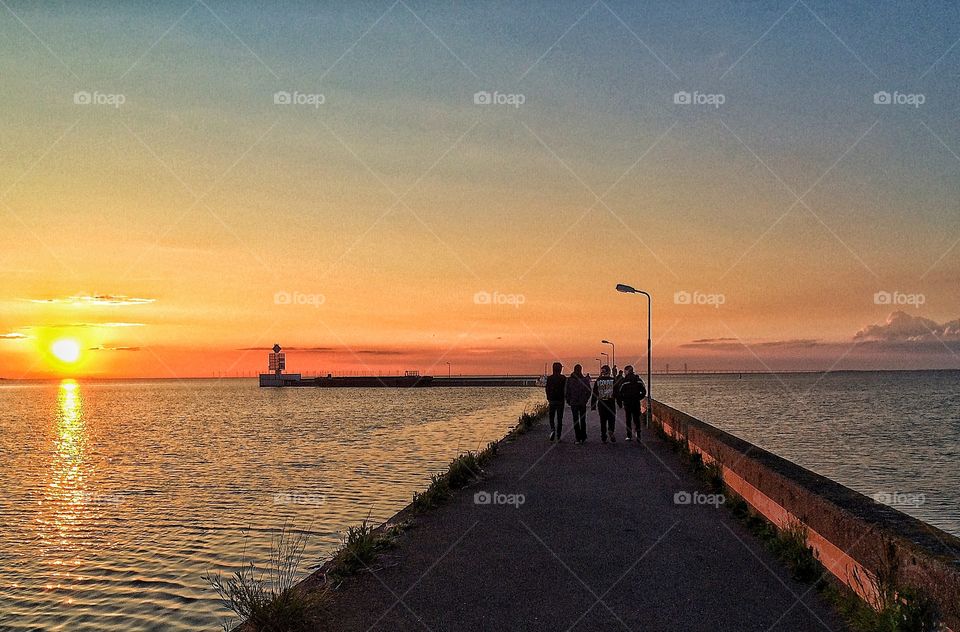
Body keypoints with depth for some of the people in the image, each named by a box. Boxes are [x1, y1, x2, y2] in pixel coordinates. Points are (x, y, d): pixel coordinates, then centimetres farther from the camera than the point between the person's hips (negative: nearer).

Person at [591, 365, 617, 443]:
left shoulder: (598, 381, 2)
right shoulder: (613, 380, -2)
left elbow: (594, 394, 4)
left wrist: (593, 405, 9)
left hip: (601, 403, 2)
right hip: (611, 403, -2)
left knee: (603, 421, 9)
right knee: (612, 419, 5)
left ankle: (603, 438, 9)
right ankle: (611, 431, -22)